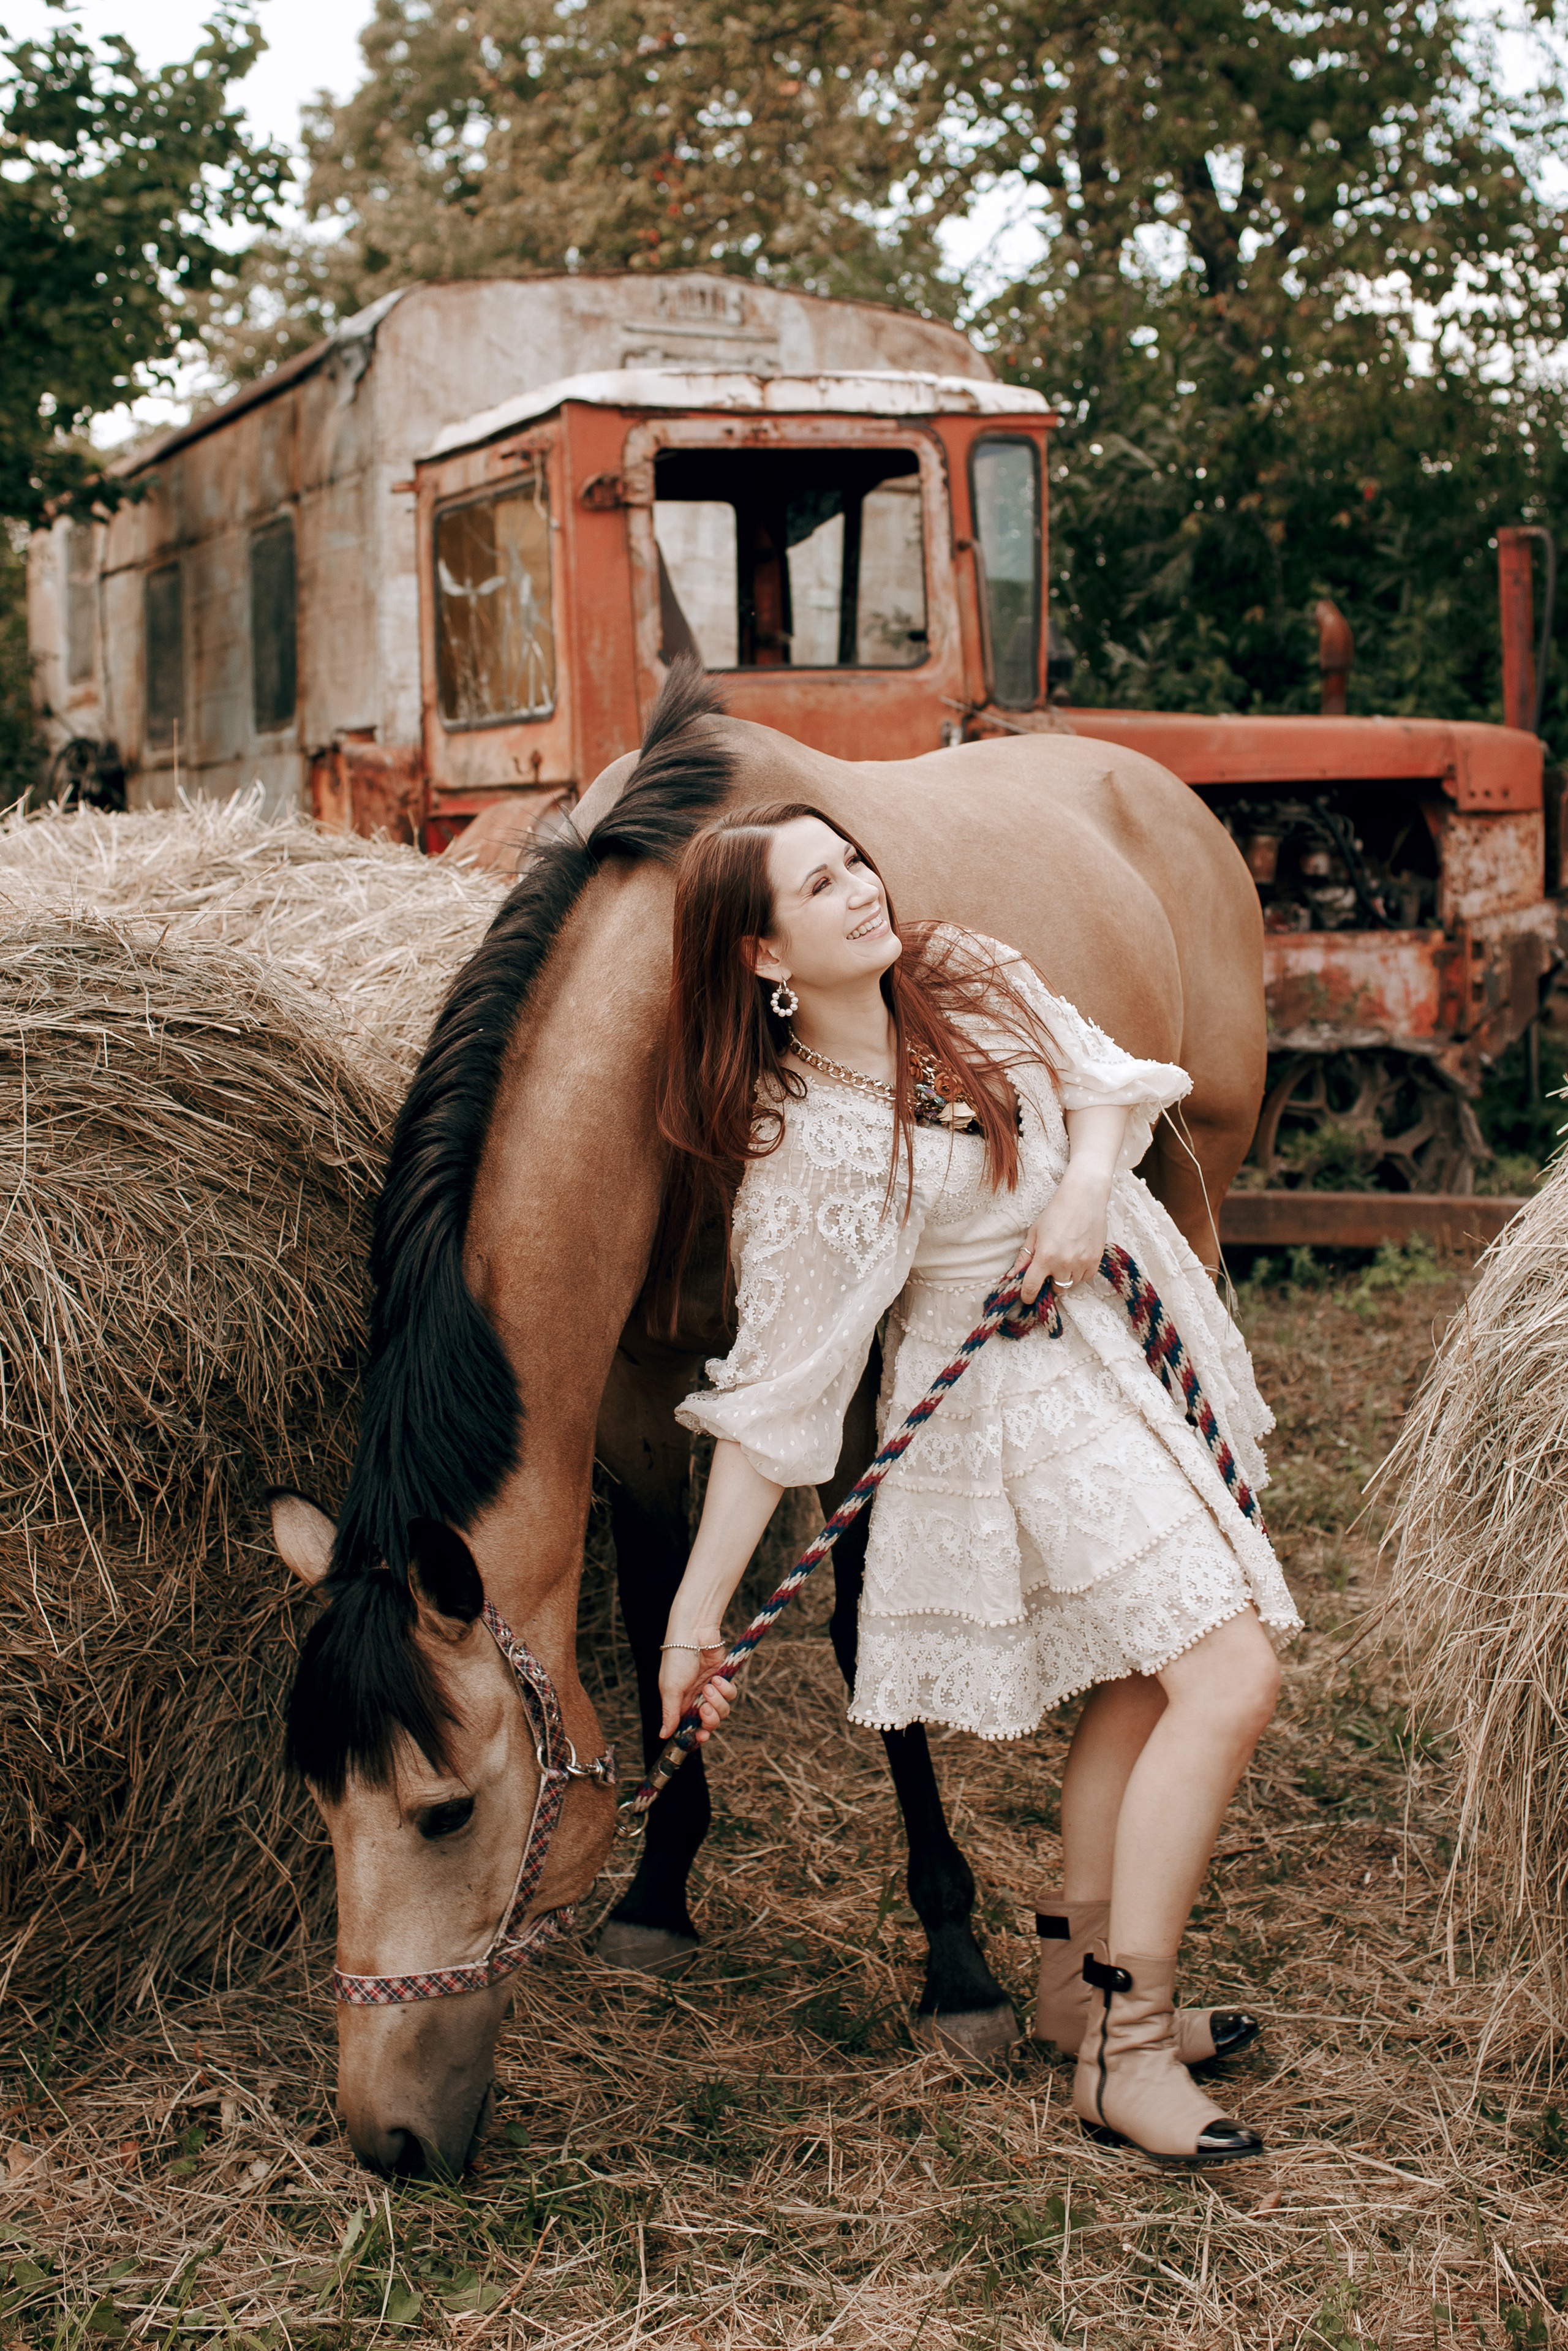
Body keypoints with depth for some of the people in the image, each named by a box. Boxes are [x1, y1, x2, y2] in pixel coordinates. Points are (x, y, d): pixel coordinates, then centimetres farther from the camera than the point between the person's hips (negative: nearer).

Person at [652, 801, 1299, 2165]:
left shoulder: (972, 982, -2)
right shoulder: (799, 1146, -20)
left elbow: (1105, 1078, 9)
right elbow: (774, 1399, -18)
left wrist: (1089, 1180, -14)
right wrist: (696, 1615, -21)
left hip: (1130, 1326, 7)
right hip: (1020, 1401, -7)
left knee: (1143, 1675, 14)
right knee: (1230, 1673, -15)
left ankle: (1083, 1975, 30)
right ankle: (1124, 2047, -7)